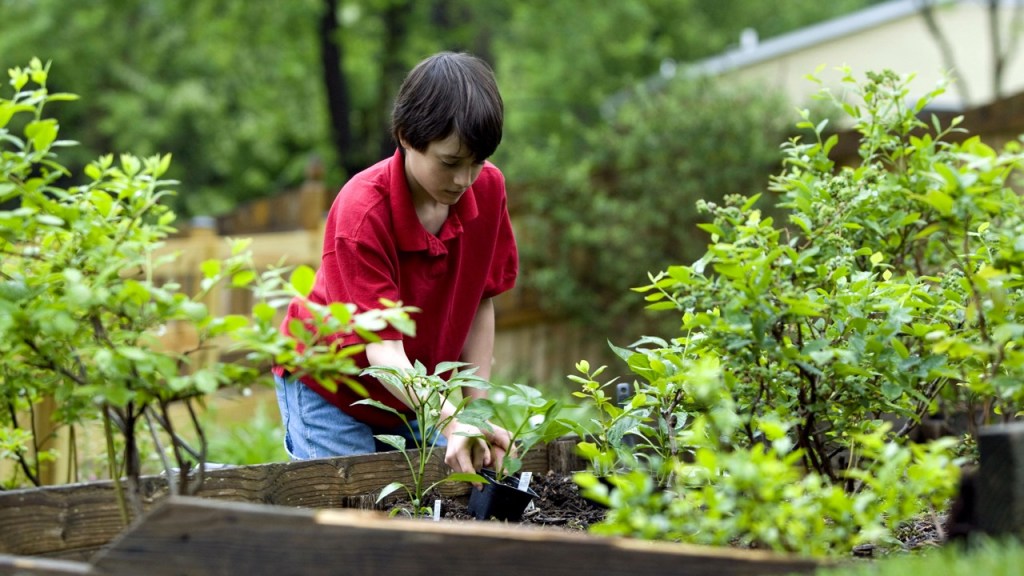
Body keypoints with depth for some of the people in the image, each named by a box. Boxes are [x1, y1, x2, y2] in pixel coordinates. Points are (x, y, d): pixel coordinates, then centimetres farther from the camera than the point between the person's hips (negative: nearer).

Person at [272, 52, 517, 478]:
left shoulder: (488, 188, -14)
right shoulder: (361, 211, -30)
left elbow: (480, 301, -4)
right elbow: (381, 347, -34)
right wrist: (452, 422, -48)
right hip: (330, 391, -5)